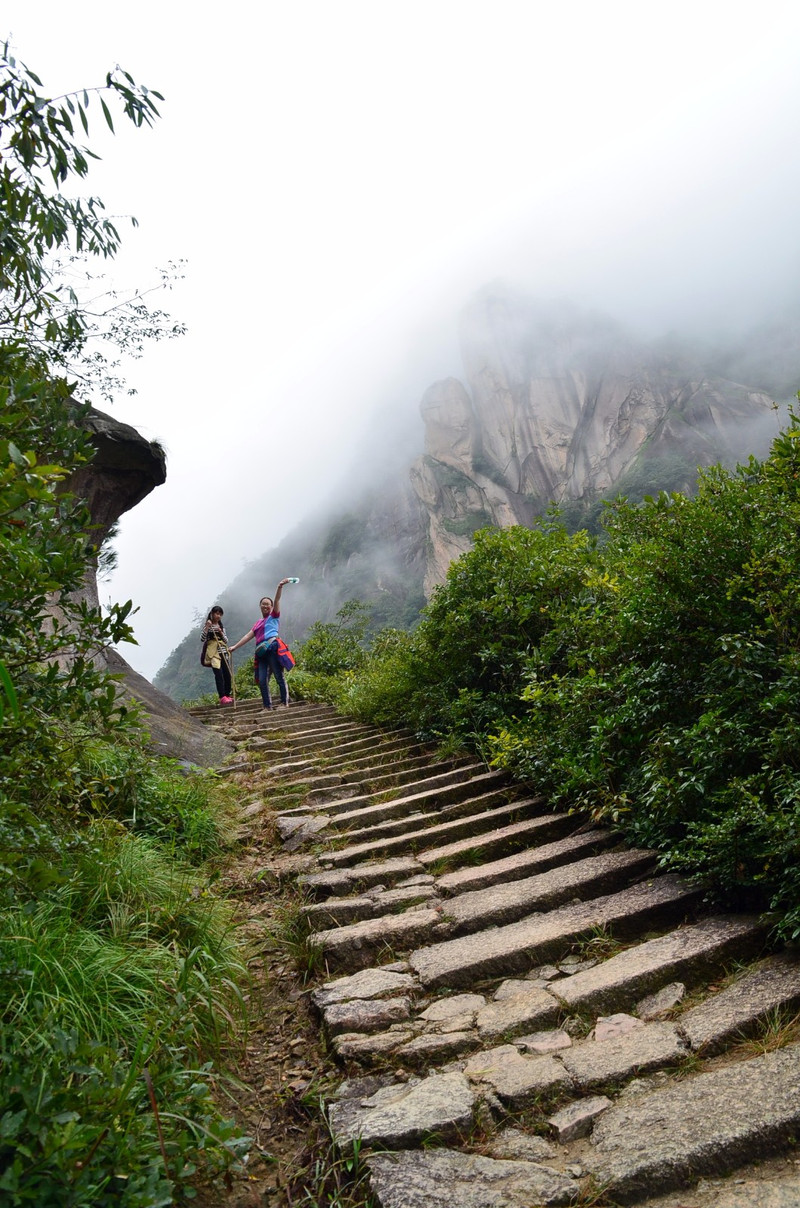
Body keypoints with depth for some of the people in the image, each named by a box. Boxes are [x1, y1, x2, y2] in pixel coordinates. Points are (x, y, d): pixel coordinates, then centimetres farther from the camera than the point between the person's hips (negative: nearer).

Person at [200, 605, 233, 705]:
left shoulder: (221, 626, 16)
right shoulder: (207, 625, 2)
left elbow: (226, 641, 12)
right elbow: (202, 639, -8)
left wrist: (221, 633, -6)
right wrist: (207, 627, -17)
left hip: (223, 652, 6)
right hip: (213, 652, -5)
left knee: (227, 674, 2)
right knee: (219, 674, -16)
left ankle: (227, 695, 12)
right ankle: (222, 697, -22)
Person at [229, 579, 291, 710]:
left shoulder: (274, 616, 10)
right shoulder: (258, 623, 27)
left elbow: (277, 601, -5)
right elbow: (248, 636, 25)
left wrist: (280, 587, -21)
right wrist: (235, 646, 20)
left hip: (272, 647, -6)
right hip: (261, 652, 6)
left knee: (279, 677, -7)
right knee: (262, 681, -1)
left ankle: (285, 702, -5)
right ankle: (267, 706, 2)